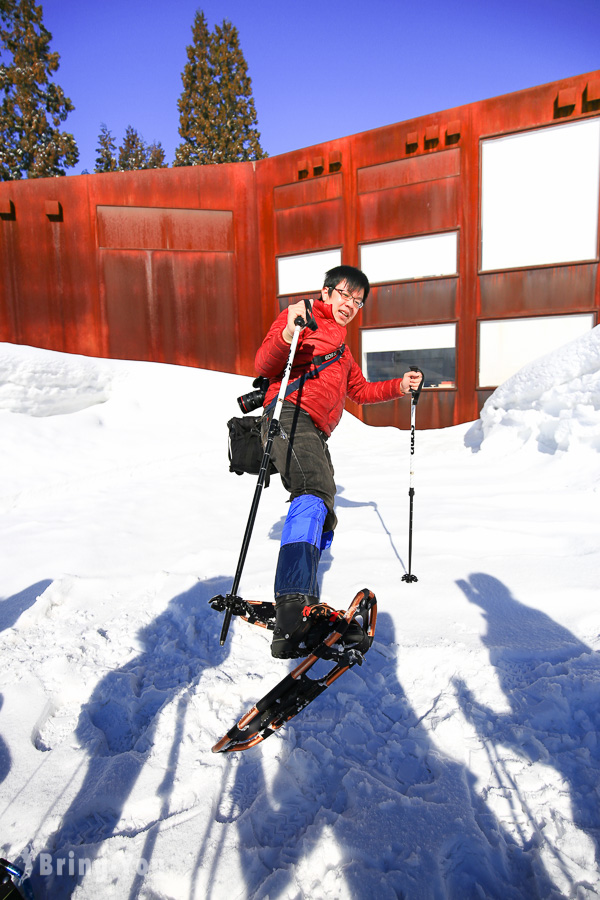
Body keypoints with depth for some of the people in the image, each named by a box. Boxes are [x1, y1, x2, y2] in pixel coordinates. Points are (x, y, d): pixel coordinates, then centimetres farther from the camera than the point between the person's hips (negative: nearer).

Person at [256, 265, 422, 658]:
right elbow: (265, 365, -3)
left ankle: (304, 611, 21)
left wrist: (399, 386, 28)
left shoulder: (342, 348, 37)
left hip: (315, 434, 10)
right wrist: (287, 337, -23)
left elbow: (360, 390, 42)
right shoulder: (304, 319, 10)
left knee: (323, 519, 11)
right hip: (292, 415, -10)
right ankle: (292, 613, -44)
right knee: (315, 496, -33)